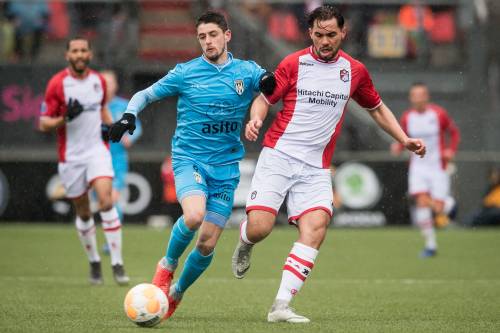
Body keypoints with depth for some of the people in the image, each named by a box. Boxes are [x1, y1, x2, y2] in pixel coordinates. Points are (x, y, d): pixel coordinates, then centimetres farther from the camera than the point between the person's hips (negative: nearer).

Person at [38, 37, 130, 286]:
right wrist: (65, 118, -26)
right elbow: (44, 124, -7)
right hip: (71, 156, -1)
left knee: (106, 201, -18)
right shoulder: (57, 84, -8)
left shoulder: (99, 80, 5)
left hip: (97, 150, 1)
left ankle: (117, 263, -16)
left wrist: (111, 127, 6)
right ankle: (94, 262, 26)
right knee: (83, 213, 7)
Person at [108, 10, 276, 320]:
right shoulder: (185, 73, -1)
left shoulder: (246, 71, 3)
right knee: (194, 216, -31)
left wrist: (270, 81, -21)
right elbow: (145, 95, 8)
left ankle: (177, 292, 27)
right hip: (189, 158, -2)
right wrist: (129, 115, -12)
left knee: (207, 243, 0)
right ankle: (167, 265, -1)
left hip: (226, 167, 2)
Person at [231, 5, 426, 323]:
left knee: (316, 225, -21)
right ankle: (244, 247, 26)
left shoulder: (355, 70, 9)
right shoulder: (293, 64, 1)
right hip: (278, 156, -2)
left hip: (316, 167, 2)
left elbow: (377, 108, 22)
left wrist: (405, 139, 12)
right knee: (259, 228, -15)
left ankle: (281, 306, -21)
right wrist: (256, 119, -17)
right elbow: (265, 98, 6)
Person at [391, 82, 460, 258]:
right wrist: (398, 146, -9)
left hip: (438, 166, -2)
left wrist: (451, 150, -11)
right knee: (422, 202, -16)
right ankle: (431, 244, -5)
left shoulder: (439, 114, -9)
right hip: (418, 166, 2)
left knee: (438, 209, -7)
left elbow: (454, 132, 5)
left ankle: (447, 203, 34)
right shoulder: (407, 117, -1)